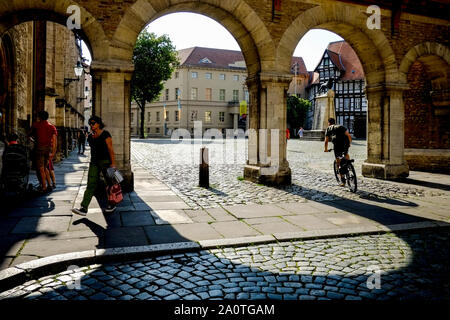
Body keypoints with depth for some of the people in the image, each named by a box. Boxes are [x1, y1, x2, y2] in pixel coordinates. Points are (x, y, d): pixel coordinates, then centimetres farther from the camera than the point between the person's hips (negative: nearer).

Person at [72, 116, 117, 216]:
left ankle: (112, 204, 23)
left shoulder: (105, 134, -9)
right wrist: (92, 162, 19)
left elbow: (110, 149, -12)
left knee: (110, 183, 6)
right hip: (94, 162, 6)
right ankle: (84, 208, -5)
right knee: (91, 184, -1)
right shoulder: (90, 136, 11)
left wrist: (113, 163, -17)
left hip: (105, 161, -6)